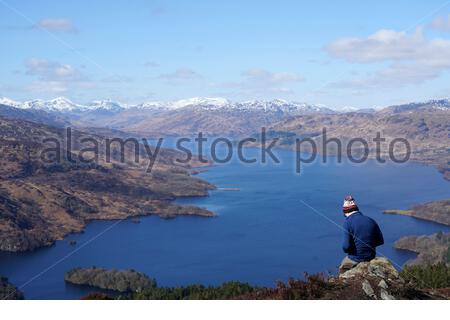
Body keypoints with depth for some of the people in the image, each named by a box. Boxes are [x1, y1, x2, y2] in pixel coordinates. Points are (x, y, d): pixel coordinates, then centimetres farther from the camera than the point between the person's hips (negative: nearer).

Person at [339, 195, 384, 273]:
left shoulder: (348, 222, -15)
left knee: (342, 268, 26)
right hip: (371, 257, 5)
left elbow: (346, 247, -20)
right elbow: (380, 241, 6)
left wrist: (345, 249, 2)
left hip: (356, 259, -5)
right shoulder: (371, 220, 0)